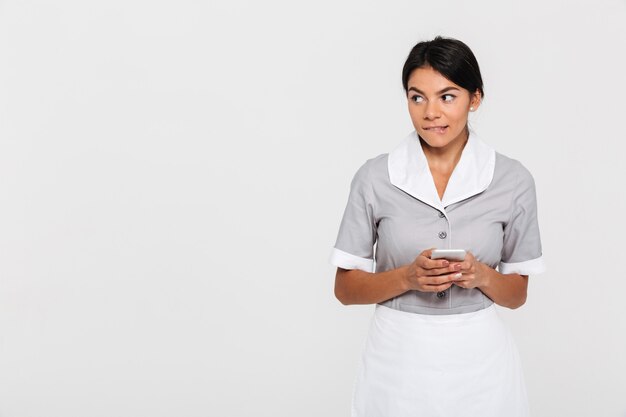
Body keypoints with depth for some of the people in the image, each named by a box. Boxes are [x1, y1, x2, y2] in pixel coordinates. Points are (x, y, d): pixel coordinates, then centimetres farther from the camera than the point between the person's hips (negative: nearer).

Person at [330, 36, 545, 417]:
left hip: (480, 360, 1)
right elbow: (346, 289, -2)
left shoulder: (513, 180, -4)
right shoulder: (374, 177, -6)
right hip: (398, 360, -1)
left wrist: (482, 276, -16)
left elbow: (516, 294, 4)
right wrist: (407, 277, -18)